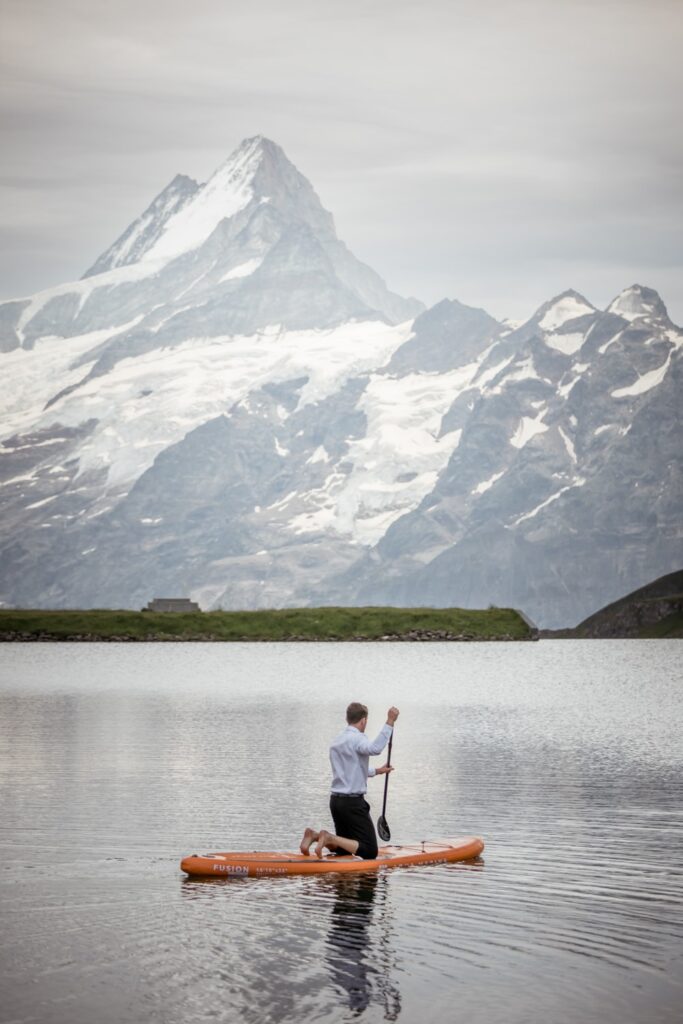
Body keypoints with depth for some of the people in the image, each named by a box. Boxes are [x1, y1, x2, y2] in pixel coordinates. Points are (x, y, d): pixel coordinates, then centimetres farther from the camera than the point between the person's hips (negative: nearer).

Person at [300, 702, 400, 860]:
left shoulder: (336, 741, 15)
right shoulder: (357, 738, -13)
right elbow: (375, 748, -36)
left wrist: (376, 771, 39)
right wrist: (389, 722, -35)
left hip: (335, 800, 9)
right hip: (353, 803, -9)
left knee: (343, 848, 21)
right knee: (370, 851, -7)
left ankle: (314, 835, -2)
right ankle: (330, 838, -20)